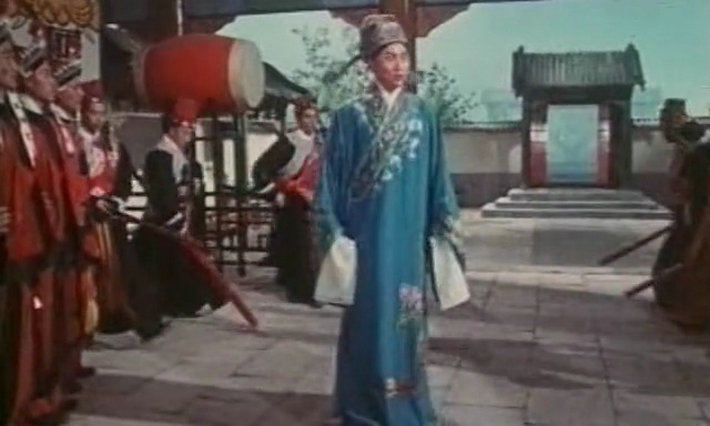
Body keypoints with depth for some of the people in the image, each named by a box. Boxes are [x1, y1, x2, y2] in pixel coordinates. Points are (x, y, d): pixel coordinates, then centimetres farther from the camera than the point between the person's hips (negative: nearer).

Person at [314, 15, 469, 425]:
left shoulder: (424, 115, 5)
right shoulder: (350, 118, -1)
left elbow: (438, 180, 6)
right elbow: (331, 184, 0)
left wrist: (444, 237, 3)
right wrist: (335, 238, -5)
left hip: (409, 239, 2)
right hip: (366, 239, -2)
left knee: (407, 322, 10)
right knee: (369, 324, 5)